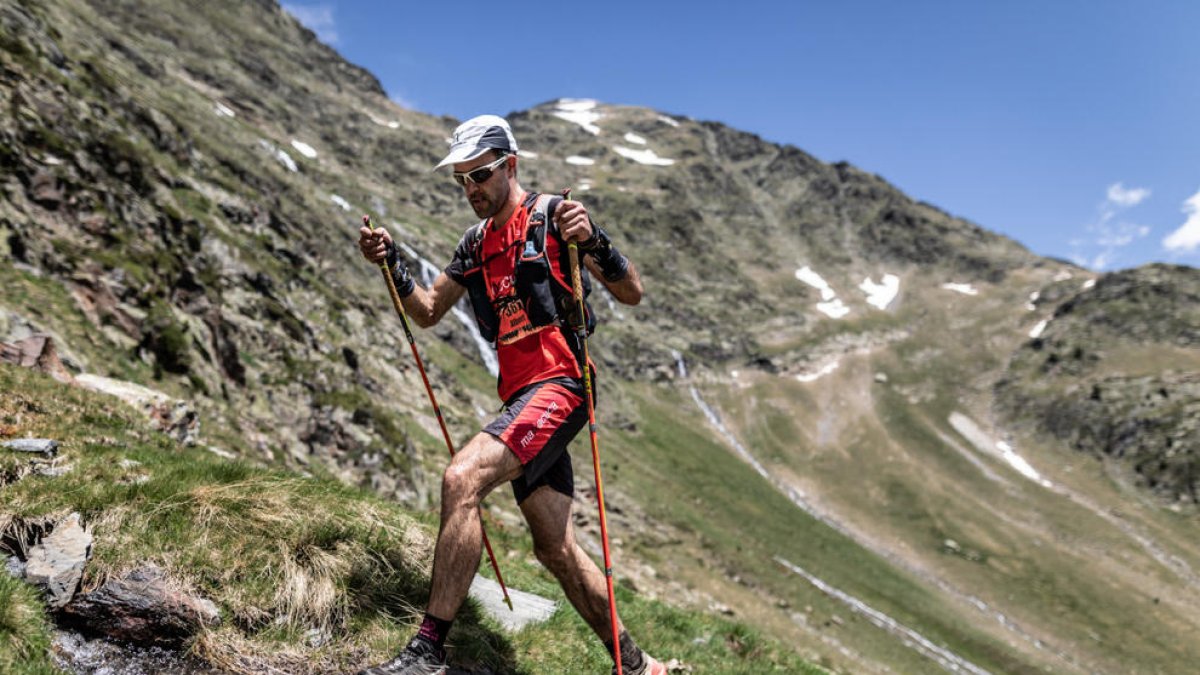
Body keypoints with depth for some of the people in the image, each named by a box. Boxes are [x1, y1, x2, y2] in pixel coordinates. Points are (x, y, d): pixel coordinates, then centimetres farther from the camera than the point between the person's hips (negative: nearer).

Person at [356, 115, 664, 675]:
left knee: (461, 478, -26)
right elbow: (428, 312, 20)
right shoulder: (476, 242, 17)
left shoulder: (552, 215, -4)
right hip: (520, 397, 8)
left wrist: (592, 240, -27)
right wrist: (391, 265, 5)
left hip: (559, 385, -8)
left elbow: (632, 293, -10)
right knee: (555, 549, 9)